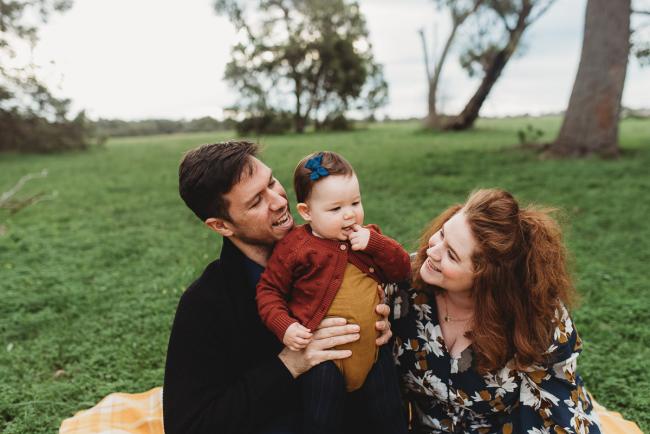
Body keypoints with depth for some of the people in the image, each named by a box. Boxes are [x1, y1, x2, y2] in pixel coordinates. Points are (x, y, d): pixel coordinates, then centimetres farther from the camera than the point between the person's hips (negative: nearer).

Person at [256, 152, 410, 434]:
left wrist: (375, 243, -16)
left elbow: (402, 270, -1)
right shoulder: (295, 247, -11)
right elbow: (269, 290, -5)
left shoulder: (369, 238, 4)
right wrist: (284, 327, -19)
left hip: (374, 348, 4)